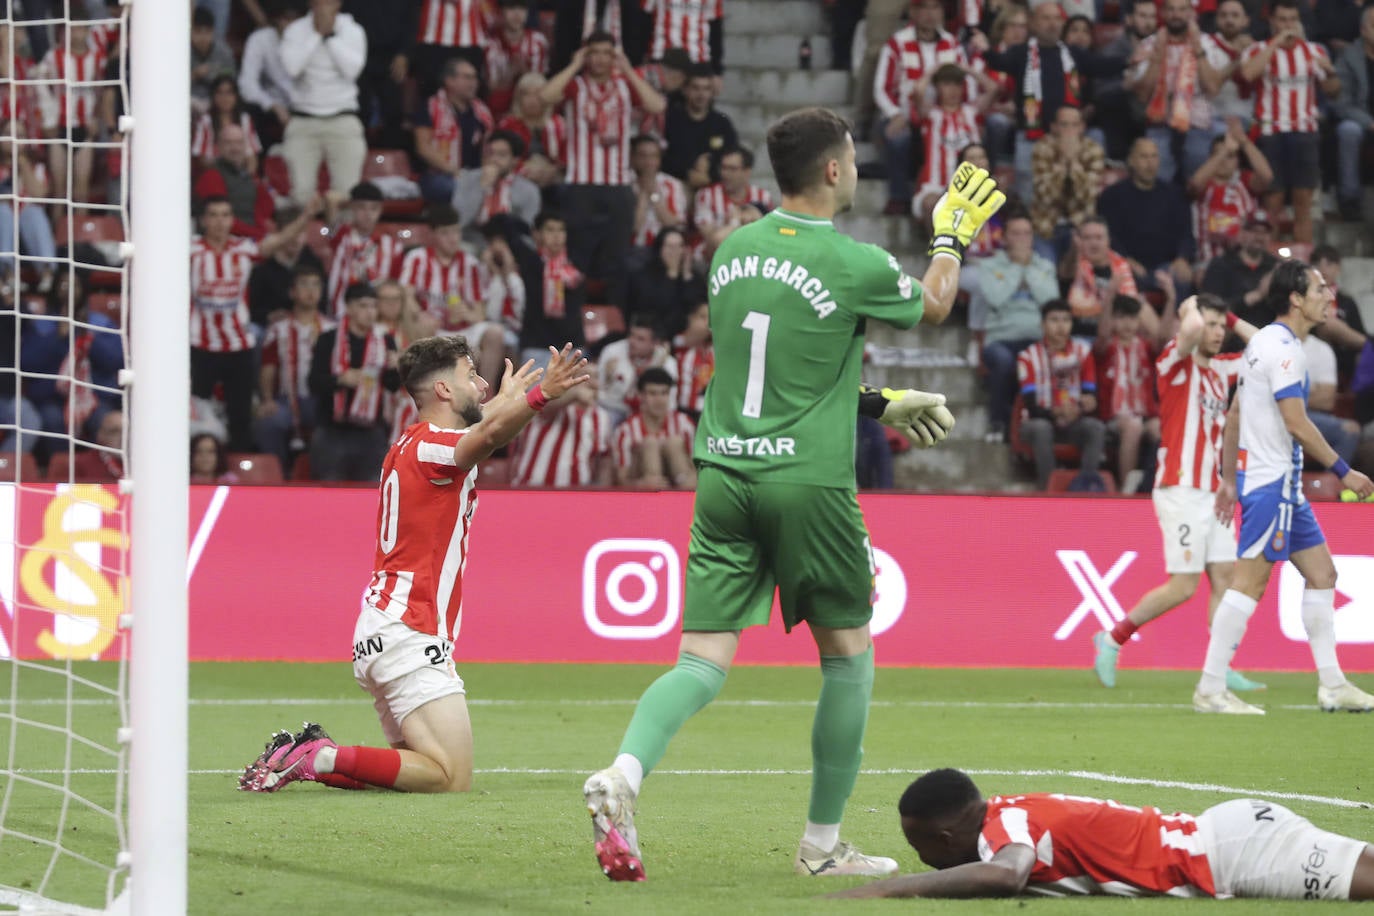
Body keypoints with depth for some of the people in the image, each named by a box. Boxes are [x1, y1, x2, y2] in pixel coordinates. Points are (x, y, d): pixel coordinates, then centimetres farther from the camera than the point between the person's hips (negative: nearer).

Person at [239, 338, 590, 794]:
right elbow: (488, 435, -34)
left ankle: (309, 752, 7)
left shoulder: (411, 443, 17)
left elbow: (474, 426, 39)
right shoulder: (432, 446, -11)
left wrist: (506, 398, 48)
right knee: (452, 779, -15)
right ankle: (320, 757, -15)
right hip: (409, 633, -10)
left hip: (379, 632, 10)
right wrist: (540, 395, -40)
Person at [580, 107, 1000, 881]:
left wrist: (877, 404, 29)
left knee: (704, 663, 1)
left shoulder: (733, 250, 8)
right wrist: (954, 235, 32)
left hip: (723, 473, 5)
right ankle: (824, 842, 18)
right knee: (849, 656, 13)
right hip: (808, 481, -5)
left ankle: (622, 774, -26)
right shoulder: (853, 265, -9)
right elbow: (935, 304, 13)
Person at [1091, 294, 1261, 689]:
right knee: (1183, 586, -8)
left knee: (1225, 576, 2)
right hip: (1181, 490, -8)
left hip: (1211, 491, 8)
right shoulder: (1175, 362, -9)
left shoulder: (1220, 368, 14)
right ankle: (1112, 639, 5)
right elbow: (1192, 329, -30)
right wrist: (1191, 308, -8)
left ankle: (1220, 669, 4)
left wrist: (1232, 319, 12)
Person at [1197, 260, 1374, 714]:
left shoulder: (1264, 341, 15)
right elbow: (1296, 424, -20)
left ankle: (1332, 685, 12)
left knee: (1321, 574, 10)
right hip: (1271, 483, -10)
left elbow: (1234, 415, 19)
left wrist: (1229, 479, 21)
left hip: (1285, 484, 10)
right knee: (1250, 581, -10)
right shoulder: (1283, 348, -15)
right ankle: (1210, 690, -9)